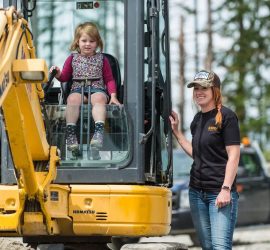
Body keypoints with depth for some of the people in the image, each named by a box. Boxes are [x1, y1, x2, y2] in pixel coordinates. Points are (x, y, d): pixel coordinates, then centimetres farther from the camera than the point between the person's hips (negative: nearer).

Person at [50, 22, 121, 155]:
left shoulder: (101, 59, 13)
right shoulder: (72, 59, 15)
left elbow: (109, 79, 14)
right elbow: (65, 77, 18)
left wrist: (113, 95, 0)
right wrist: (58, 74, -6)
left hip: (97, 89, -1)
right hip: (78, 89, 1)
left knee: (99, 98, -37)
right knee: (73, 99, -34)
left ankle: (99, 130, -53)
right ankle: (70, 133, -41)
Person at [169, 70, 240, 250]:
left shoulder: (226, 116, -7)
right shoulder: (197, 119, 15)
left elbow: (233, 156, -11)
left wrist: (226, 189, -18)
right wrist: (176, 131, 17)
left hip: (219, 192, -7)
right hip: (197, 191, 7)